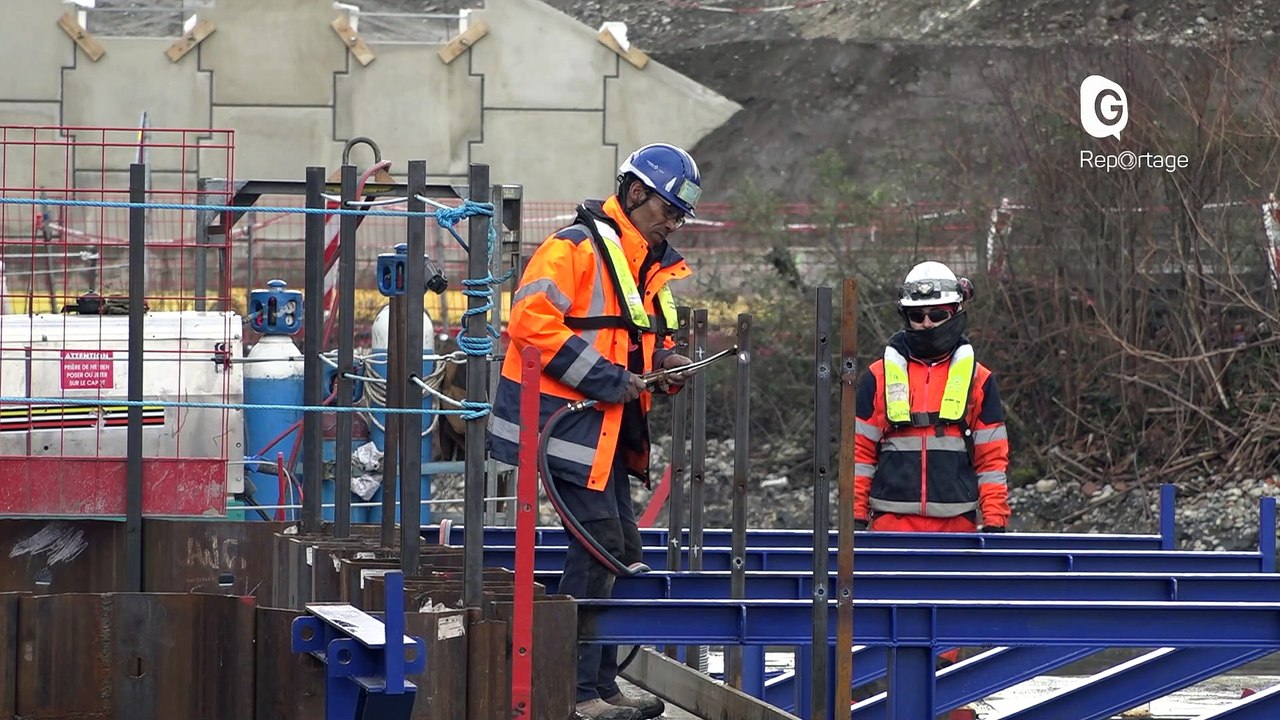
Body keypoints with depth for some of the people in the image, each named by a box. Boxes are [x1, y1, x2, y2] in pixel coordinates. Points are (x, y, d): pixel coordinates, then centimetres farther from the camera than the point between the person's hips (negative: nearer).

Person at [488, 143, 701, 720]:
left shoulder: (652, 267, 17)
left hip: (609, 433, 10)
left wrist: (664, 362, 7)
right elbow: (532, 322, -22)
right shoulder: (576, 249, -13)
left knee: (620, 552, 12)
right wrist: (608, 378, -21)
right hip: (565, 424, -10)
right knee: (600, 545, -12)